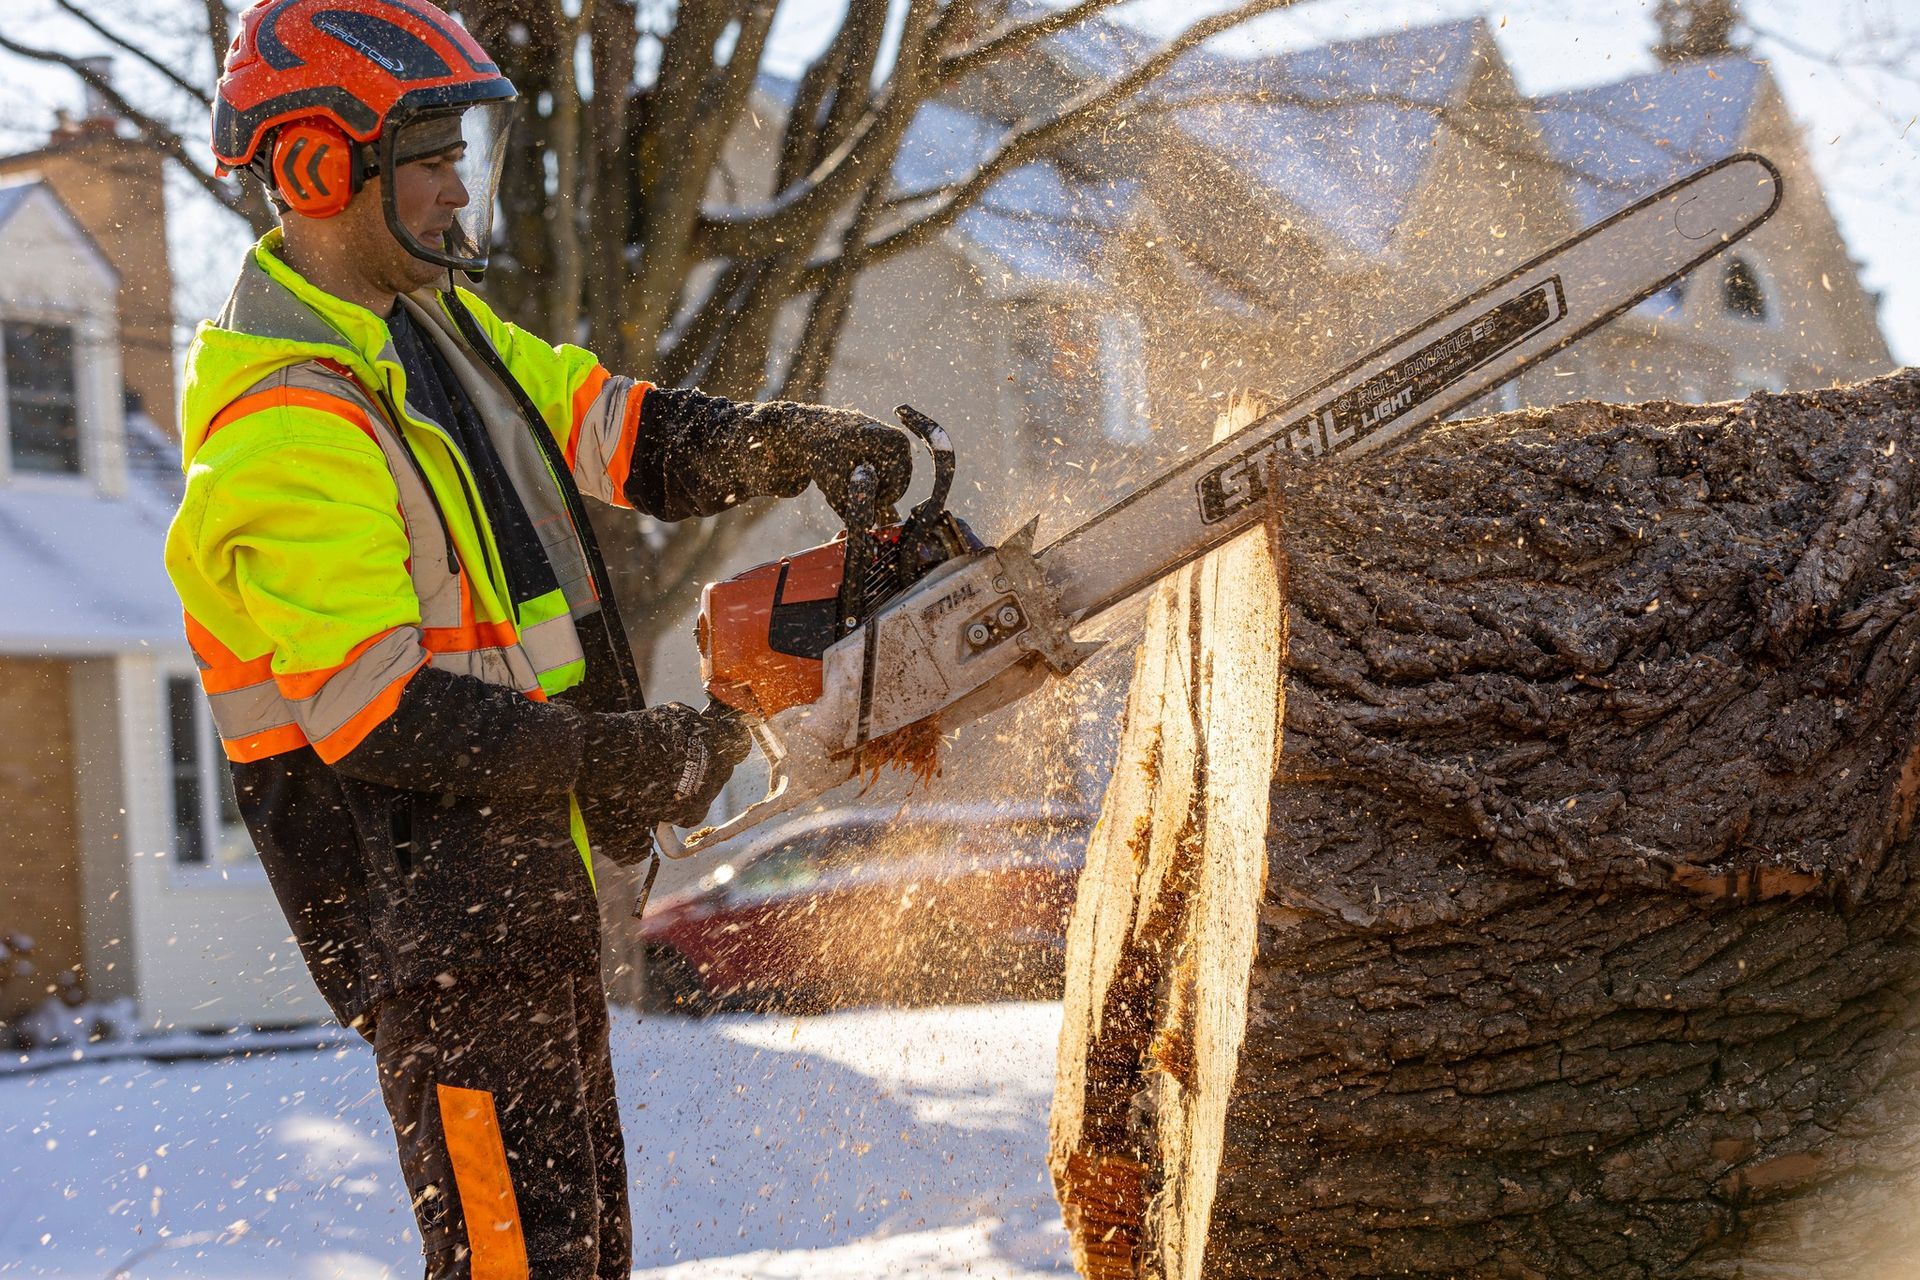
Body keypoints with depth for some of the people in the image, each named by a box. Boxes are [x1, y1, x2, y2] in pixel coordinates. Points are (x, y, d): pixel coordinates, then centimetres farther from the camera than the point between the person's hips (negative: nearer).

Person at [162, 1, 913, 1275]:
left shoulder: (428, 323, 9)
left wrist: (793, 442, -9)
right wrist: (619, 760, -21)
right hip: (420, 885, -10)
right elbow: (376, 717, -25)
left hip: (524, 868, 10)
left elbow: (610, 422, 9)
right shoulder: (286, 429, -22)